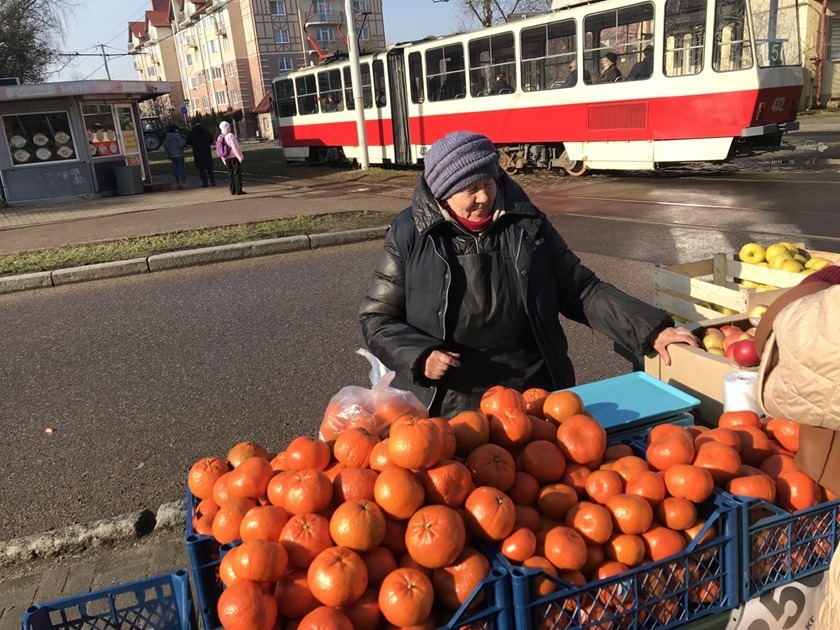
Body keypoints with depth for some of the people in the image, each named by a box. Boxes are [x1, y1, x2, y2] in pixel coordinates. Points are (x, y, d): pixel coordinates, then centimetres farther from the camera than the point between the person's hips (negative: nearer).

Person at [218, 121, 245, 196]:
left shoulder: (220, 138, 8)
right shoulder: (230, 135, -12)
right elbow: (235, 148, -17)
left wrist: (224, 160, 16)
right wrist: (240, 157, -13)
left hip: (226, 158, 7)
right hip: (234, 157, -7)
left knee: (230, 174, 11)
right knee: (237, 173, -4)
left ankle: (233, 190, 11)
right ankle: (239, 190, -7)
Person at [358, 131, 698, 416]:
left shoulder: (527, 224, 3)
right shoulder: (410, 235, -3)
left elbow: (581, 290, 5)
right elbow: (377, 318, 1)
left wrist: (652, 330, -4)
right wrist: (420, 356, -16)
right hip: (444, 408, -2)